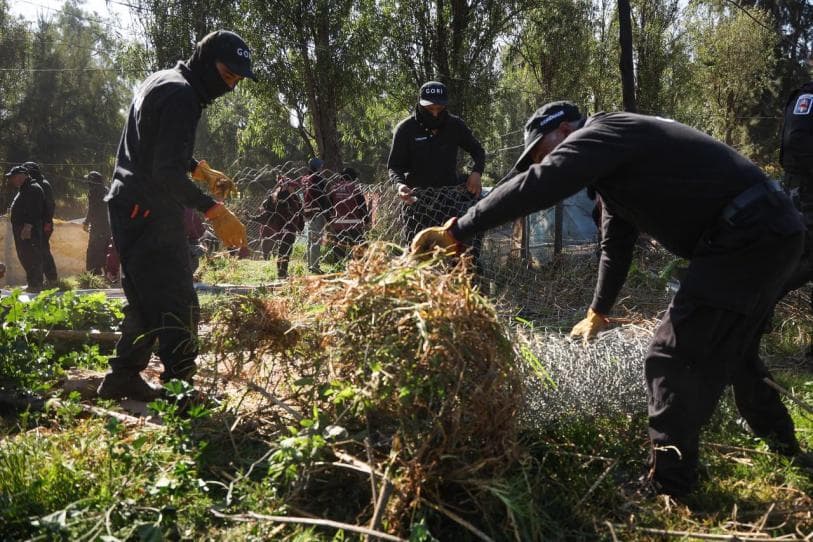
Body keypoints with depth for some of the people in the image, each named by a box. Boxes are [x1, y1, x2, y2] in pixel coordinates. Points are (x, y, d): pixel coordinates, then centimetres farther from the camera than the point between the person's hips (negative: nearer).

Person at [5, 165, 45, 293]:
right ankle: (31, 283, 21)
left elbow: (34, 211, -23)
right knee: (24, 256, 14)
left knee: (32, 257, -8)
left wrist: (28, 227, -27)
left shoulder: (33, 189, -14)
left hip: (29, 230, -11)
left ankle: (35, 284, -6)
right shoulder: (23, 190, 21)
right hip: (22, 230, 11)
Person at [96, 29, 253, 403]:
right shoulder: (181, 95, -16)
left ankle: (123, 378, 26)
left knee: (147, 300, 18)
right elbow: (167, 172, -24)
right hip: (149, 214, -11)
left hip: (131, 210, 11)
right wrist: (213, 210, -28)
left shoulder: (162, 81, 16)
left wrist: (201, 170, 19)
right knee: (178, 304, -13)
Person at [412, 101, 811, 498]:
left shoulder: (600, 133, -10)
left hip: (750, 238, -11)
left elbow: (536, 188, -24)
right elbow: (616, 245, 29)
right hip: (766, 233, 11)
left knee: (675, 356, -8)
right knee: (728, 346, 27)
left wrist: (455, 231, -22)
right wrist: (598, 312, 36)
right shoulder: (610, 160, 20)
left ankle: (668, 488, 2)